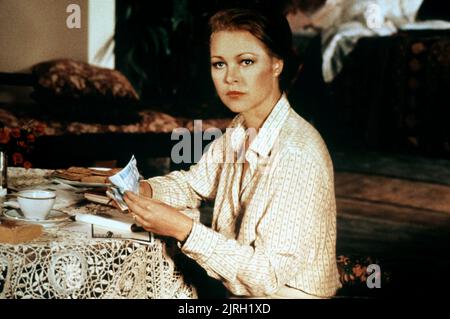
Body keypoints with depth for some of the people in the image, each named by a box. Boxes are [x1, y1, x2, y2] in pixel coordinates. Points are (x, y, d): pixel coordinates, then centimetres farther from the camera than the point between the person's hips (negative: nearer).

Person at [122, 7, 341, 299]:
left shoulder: (298, 154, -27)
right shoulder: (239, 131, -2)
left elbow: (269, 276, -26)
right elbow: (193, 184, 13)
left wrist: (183, 229, -30)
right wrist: (146, 190, -8)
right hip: (237, 290, 7)